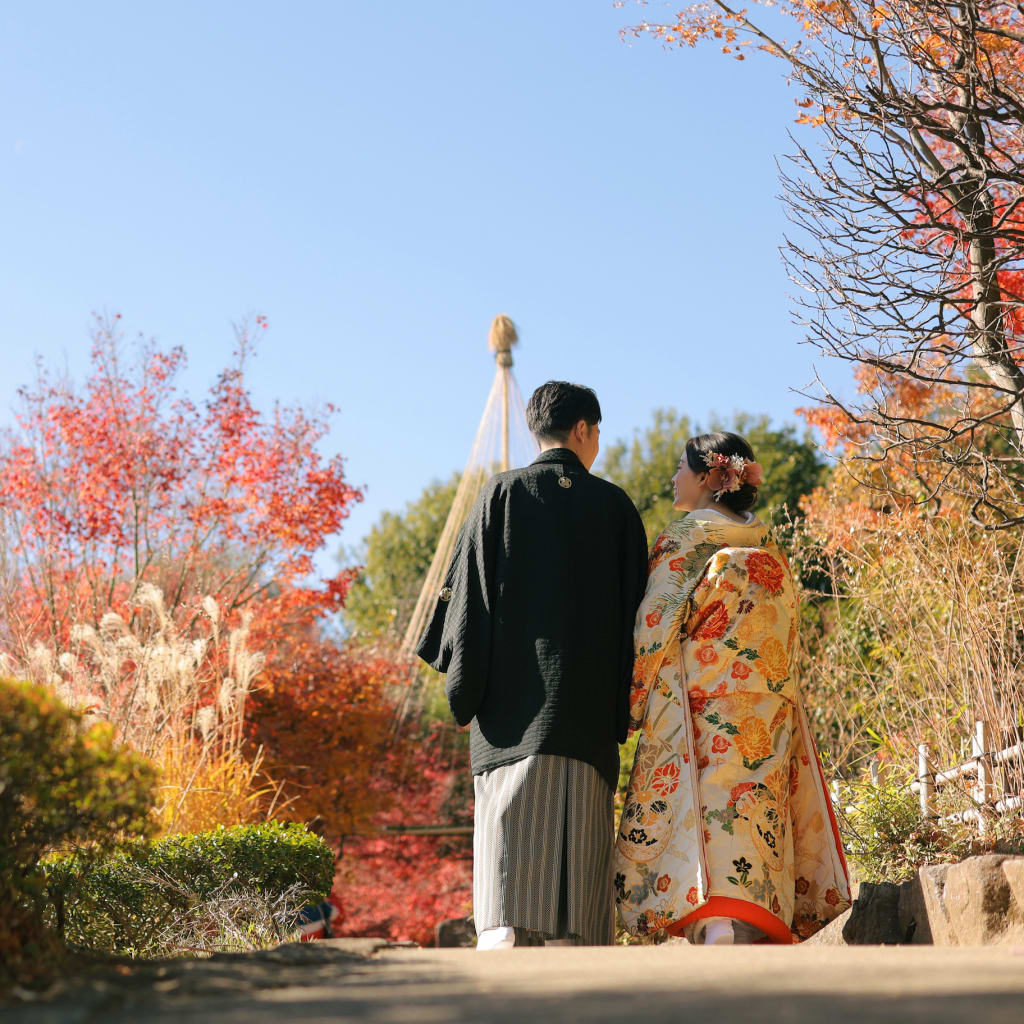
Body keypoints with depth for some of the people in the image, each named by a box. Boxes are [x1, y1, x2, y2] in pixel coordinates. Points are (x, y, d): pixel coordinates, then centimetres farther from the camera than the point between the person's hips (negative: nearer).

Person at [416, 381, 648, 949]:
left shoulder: (501, 494, 5)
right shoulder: (615, 506, 7)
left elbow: (467, 591, 0)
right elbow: (633, 605, 7)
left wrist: (465, 687, 3)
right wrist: (621, 706, 12)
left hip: (512, 697, -1)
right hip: (589, 705, 1)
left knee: (511, 855, -6)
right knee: (577, 853, 4)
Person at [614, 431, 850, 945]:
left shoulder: (685, 539, 0)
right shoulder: (769, 551, 18)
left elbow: (654, 630, -5)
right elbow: (783, 639, 19)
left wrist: (633, 703, 1)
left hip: (700, 711, -6)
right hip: (768, 720, 6)